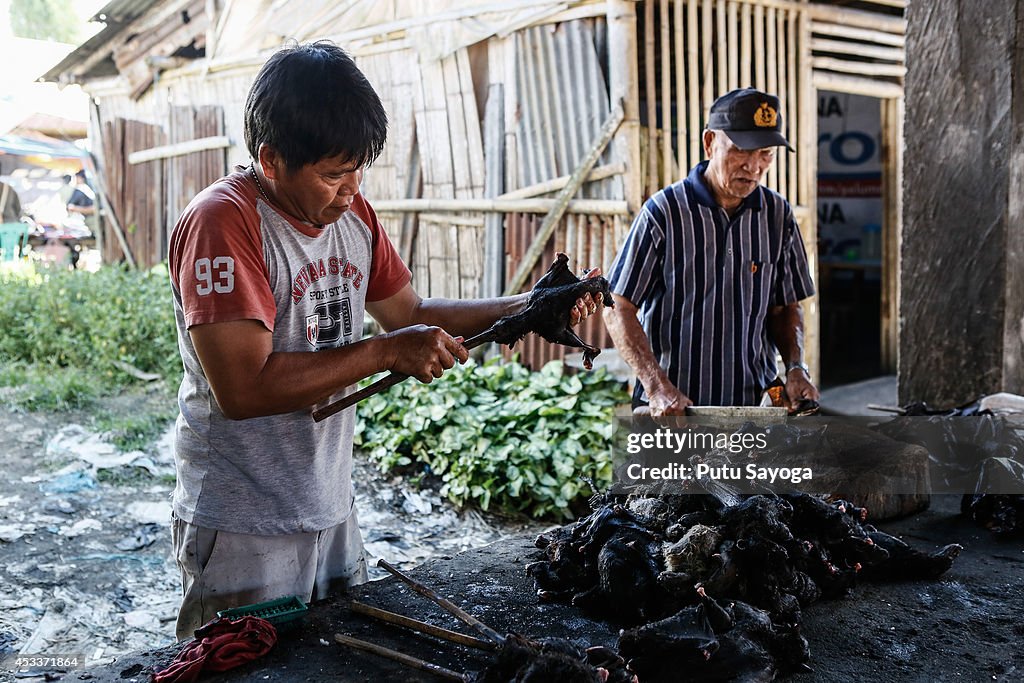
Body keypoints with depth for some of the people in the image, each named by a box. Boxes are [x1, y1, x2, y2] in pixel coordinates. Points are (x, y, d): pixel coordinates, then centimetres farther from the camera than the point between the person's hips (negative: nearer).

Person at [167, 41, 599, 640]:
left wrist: (528, 307, 1)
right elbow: (242, 388, -27)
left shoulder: (353, 213, 4)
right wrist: (386, 352, -24)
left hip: (334, 514, 8)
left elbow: (410, 312, 13)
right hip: (245, 534, -7)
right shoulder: (223, 222, -20)